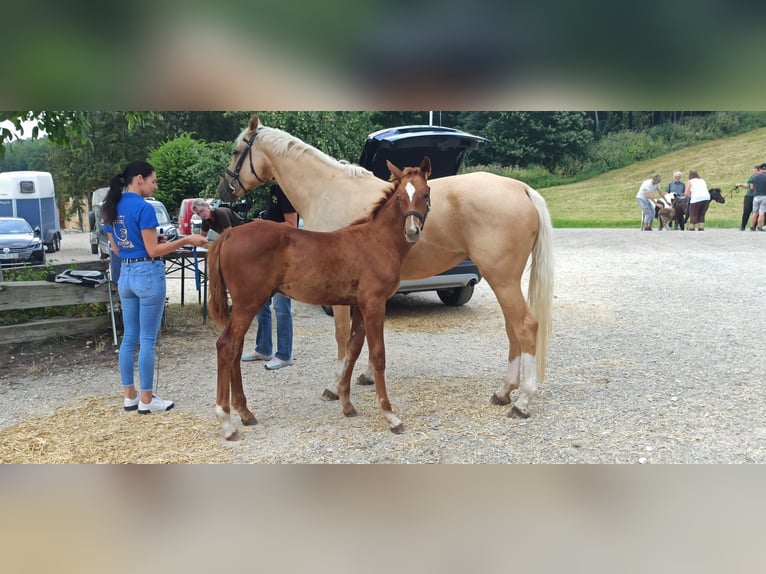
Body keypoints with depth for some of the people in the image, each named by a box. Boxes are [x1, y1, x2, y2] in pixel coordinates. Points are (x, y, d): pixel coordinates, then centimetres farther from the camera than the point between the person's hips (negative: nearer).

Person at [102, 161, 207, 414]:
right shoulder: (144, 208, -16)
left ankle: (129, 395, 21)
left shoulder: (112, 208, 9)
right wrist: (186, 240, -12)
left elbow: (116, 248, 14)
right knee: (147, 340, 0)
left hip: (125, 274, 8)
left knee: (129, 338, 14)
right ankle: (146, 400, 7)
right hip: (148, 274, -8)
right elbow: (152, 251, -16)